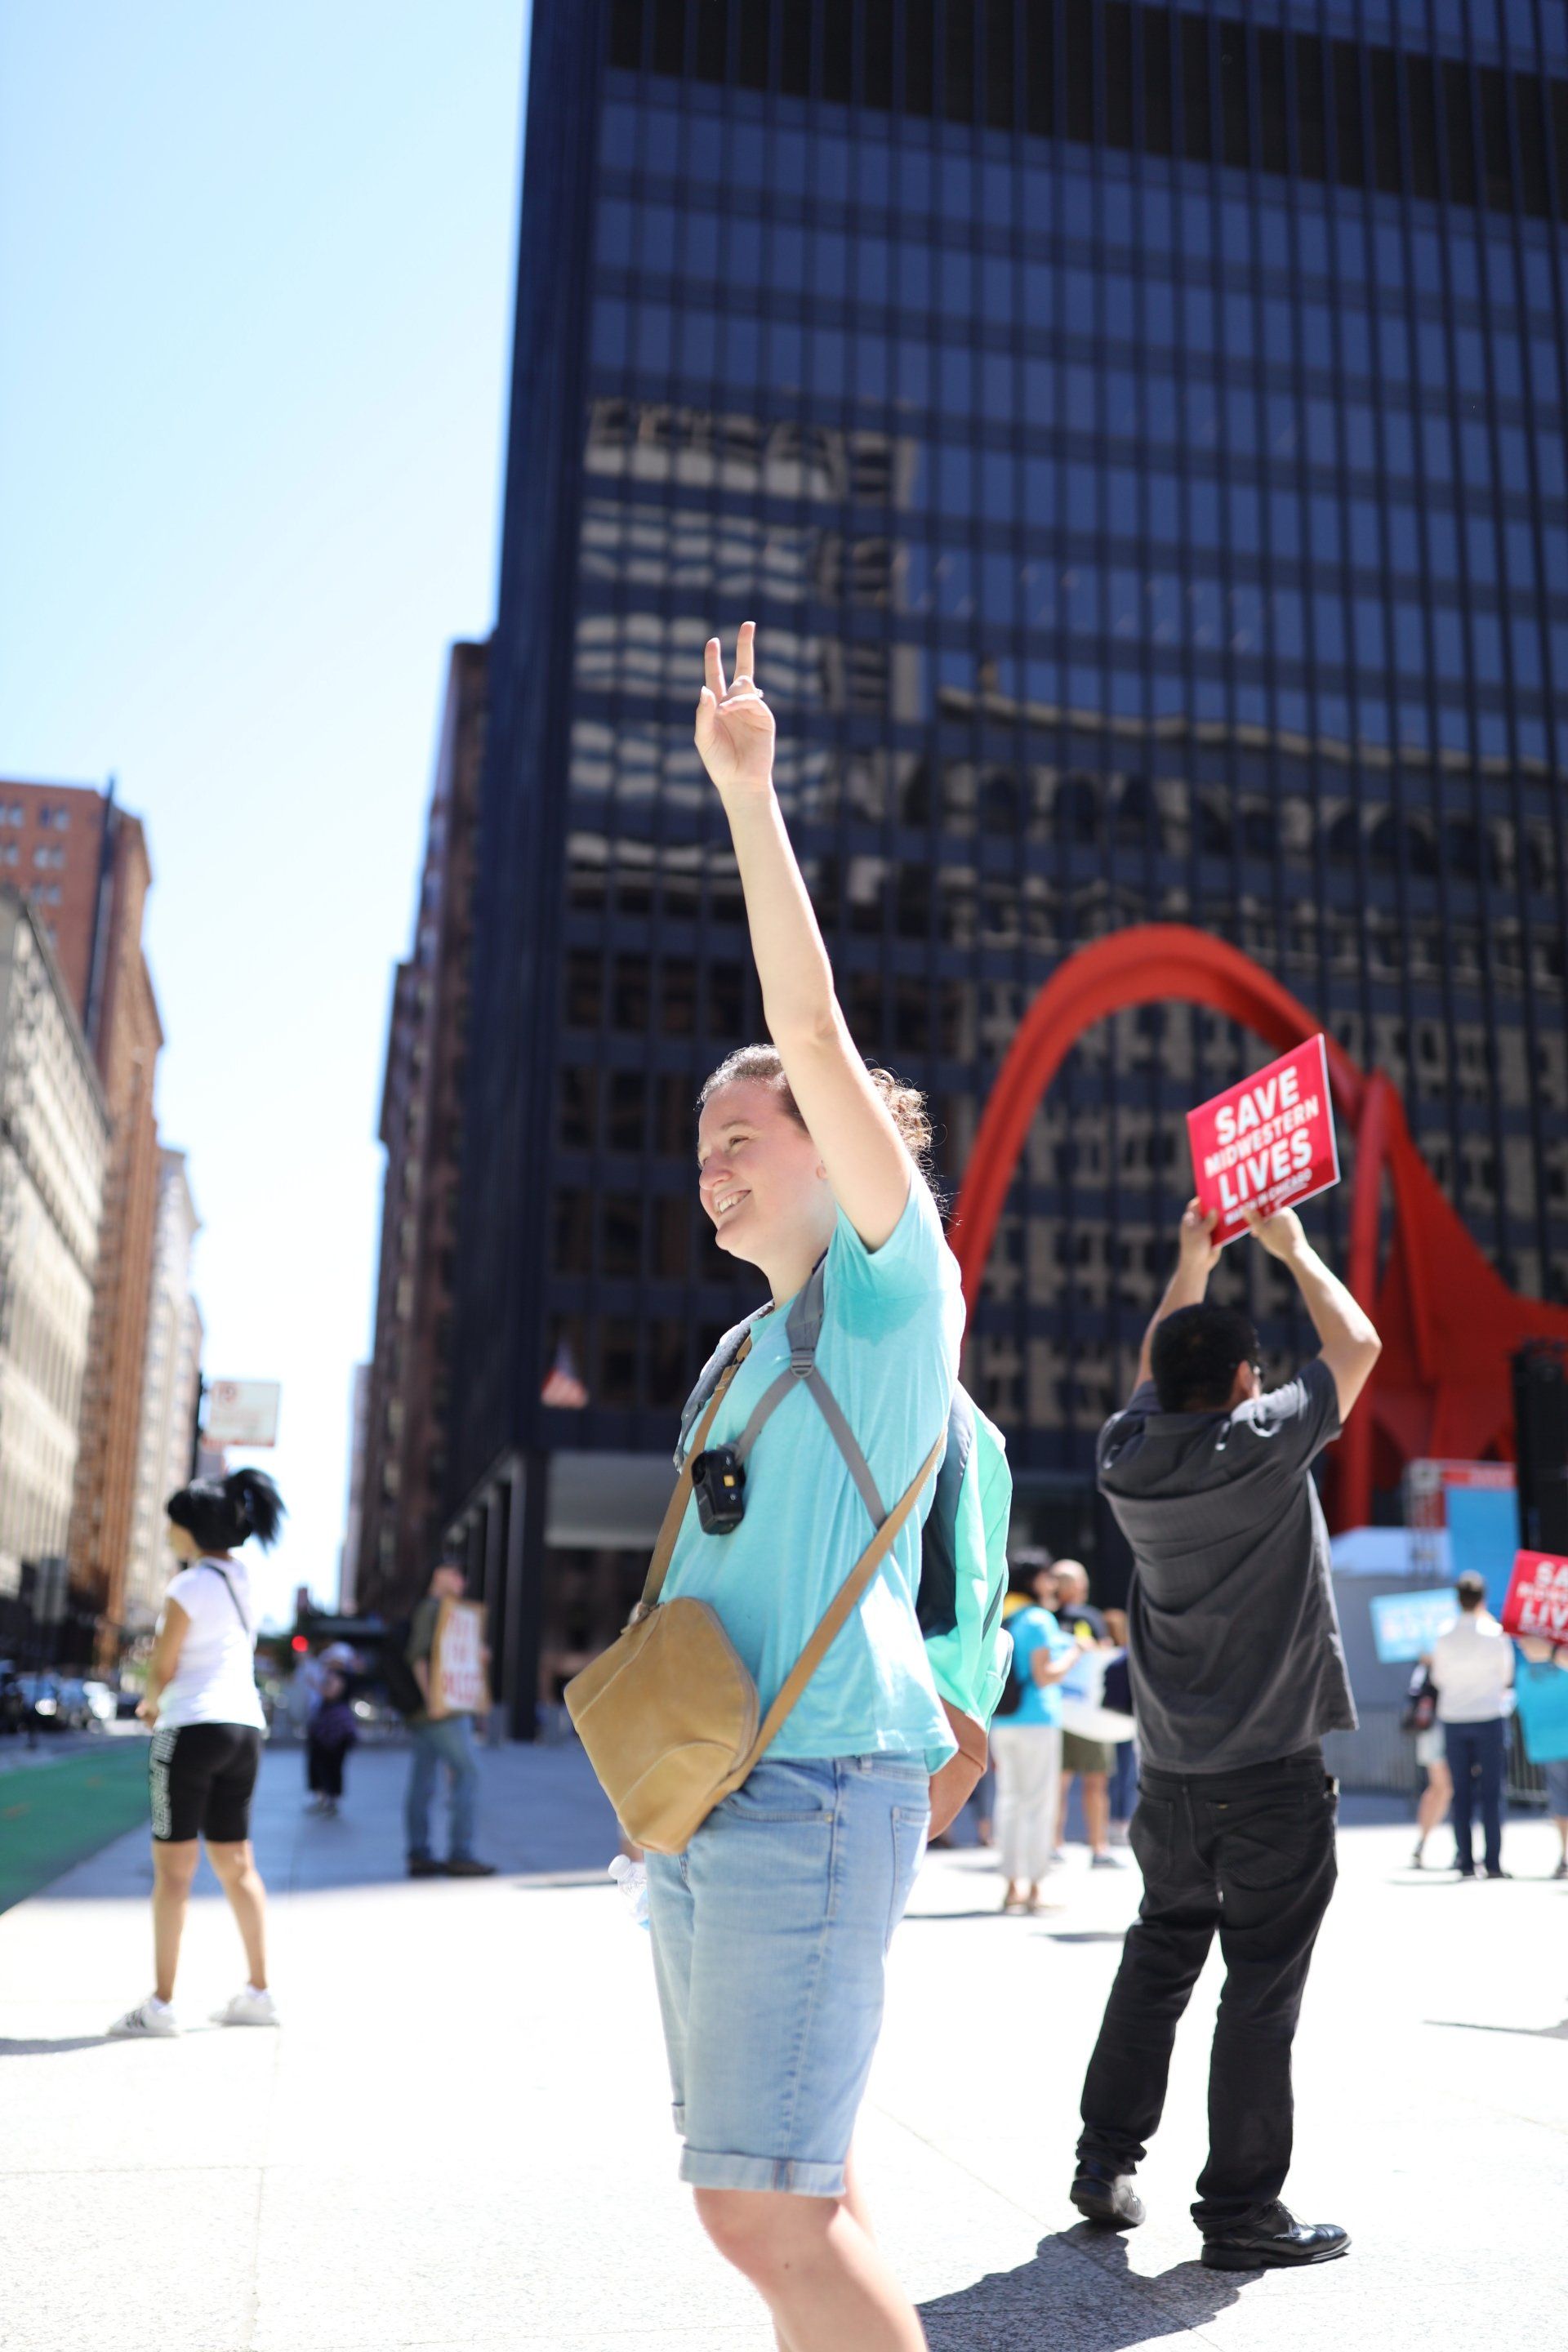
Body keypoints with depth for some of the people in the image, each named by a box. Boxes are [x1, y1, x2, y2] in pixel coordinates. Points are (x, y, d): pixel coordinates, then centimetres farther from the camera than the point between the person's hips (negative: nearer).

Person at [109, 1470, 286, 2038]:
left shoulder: (189, 1586, -11)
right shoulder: (244, 1578, 12)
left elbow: (162, 1669, -8)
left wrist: (149, 1702, 12)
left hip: (192, 1727, -8)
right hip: (245, 1726, 8)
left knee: (172, 1869, -3)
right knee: (236, 1864, 13)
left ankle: (160, 2005, -1)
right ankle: (258, 1991, 16)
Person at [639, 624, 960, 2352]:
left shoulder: (894, 1277, -2)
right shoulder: (752, 1349, 21)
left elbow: (812, 1031, -14)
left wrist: (747, 794, -15)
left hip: (818, 1775, -9)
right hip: (699, 1788, 9)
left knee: (765, 2206, -11)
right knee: (786, 2197, 11)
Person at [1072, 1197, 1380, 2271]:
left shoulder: (1128, 1456, 1)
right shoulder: (1262, 1447, -14)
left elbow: (1156, 1376, 24)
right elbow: (1358, 1345, 0)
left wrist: (1193, 1264, 27)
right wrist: (1292, 1247, 11)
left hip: (1170, 1770, 6)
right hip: (1272, 1769, -6)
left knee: (1159, 1956, 18)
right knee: (1262, 1987, 2)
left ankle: (1107, 2162, 25)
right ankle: (1242, 2210, 8)